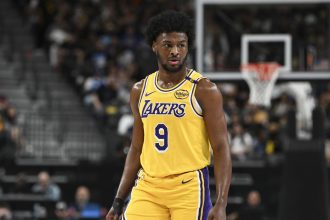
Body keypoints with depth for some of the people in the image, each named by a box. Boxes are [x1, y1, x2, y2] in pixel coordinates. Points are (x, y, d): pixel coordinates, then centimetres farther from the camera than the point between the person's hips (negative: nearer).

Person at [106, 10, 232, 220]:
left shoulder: (204, 90, -5)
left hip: (189, 188, -4)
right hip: (148, 187, 4)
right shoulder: (140, 91, 10)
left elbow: (221, 150, -8)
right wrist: (118, 202, 13)